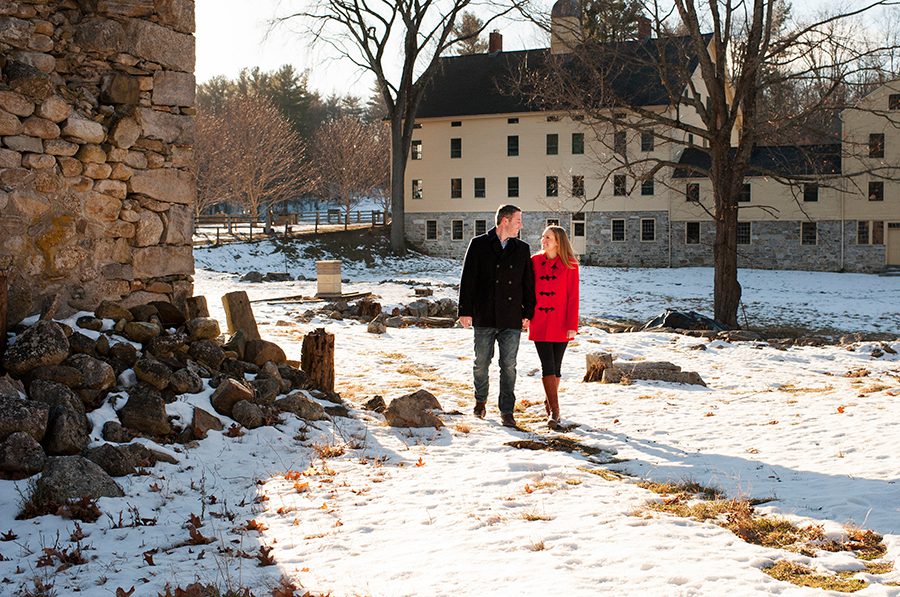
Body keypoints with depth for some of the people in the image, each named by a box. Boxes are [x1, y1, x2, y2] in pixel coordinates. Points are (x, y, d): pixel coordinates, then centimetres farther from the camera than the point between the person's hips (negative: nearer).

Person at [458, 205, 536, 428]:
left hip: (512, 318, 2)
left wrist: (528, 313, 4)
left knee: (508, 366, 1)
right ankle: (480, 400, 31)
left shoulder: (522, 249, 10)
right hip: (484, 317, -2)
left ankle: (507, 411, 8)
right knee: (481, 363, 7)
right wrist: (465, 311, -6)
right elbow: (467, 280, -1)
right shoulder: (479, 245, 1)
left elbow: (528, 283, 11)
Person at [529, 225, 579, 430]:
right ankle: (554, 411, -8)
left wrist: (572, 325, -9)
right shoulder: (535, 261, 4)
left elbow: (573, 296, -5)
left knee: (555, 366, 7)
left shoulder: (569, 265, -3)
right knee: (548, 366, -7)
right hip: (540, 323, 1)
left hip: (560, 324, -1)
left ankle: (549, 402, 27)